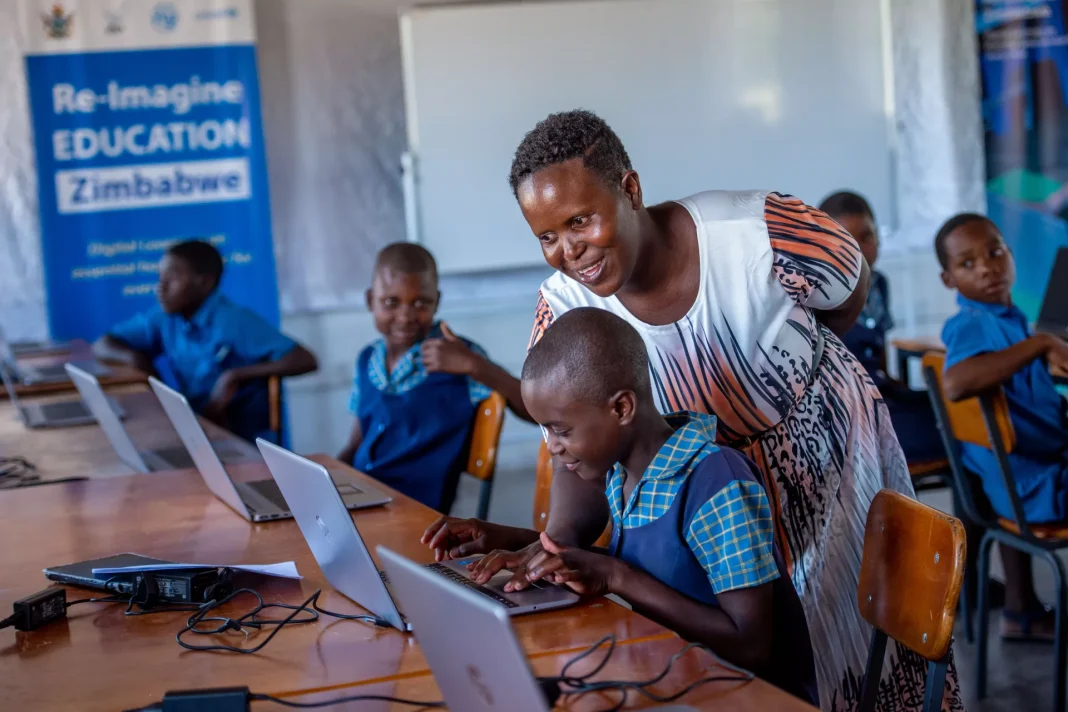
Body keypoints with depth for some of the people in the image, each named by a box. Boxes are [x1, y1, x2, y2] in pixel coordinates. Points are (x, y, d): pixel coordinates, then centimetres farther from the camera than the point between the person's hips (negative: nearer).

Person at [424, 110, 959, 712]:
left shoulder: (764, 234, -29)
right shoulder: (564, 311, -19)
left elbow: (850, 298, -7)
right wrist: (559, 539, -35)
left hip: (832, 460, -2)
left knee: (860, 646, 12)